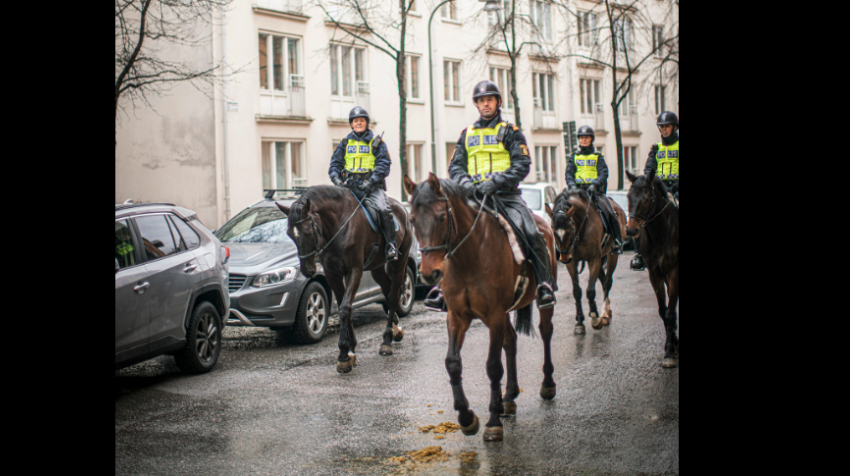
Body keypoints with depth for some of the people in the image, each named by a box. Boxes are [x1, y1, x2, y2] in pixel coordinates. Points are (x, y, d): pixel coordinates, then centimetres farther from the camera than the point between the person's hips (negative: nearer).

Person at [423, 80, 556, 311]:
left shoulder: (509, 131, 6)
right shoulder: (467, 134, 17)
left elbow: (522, 164, -5)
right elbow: (455, 166, 12)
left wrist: (495, 182, -19)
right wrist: (465, 182, -12)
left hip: (505, 195, -3)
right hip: (474, 196, 3)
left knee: (530, 233, -22)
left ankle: (544, 284, -10)